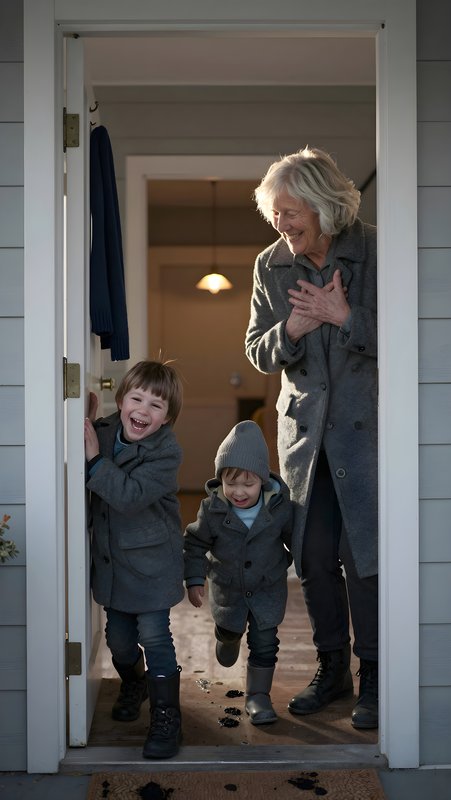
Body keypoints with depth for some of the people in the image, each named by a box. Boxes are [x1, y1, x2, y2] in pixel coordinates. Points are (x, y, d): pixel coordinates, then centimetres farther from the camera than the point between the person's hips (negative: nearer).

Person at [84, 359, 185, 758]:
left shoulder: (166, 452, -21)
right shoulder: (102, 433, -3)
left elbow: (131, 495, -32)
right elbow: (89, 489, 7)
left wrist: (95, 459, -31)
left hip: (152, 560, -5)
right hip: (111, 558, 5)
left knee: (154, 636, -6)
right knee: (118, 636, 14)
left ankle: (166, 717, 9)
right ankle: (132, 685, 44)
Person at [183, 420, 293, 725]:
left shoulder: (280, 505, -20)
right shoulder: (212, 508, -21)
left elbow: (294, 538, -2)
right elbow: (196, 543, -7)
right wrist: (194, 579, -12)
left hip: (269, 587, -1)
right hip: (227, 587, 1)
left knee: (265, 642, 1)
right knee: (228, 629, 23)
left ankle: (258, 694, 20)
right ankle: (229, 639, 60)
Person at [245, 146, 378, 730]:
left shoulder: (373, 252, -8)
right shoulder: (270, 266, 4)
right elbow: (257, 352, 7)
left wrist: (344, 317, -19)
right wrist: (291, 330, -13)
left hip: (364, 424, -4)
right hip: (304, 427, 4)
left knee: (362, 554, 0)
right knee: (314, 556, 10)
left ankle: (373, 677, 18)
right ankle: (332, 668, 28)